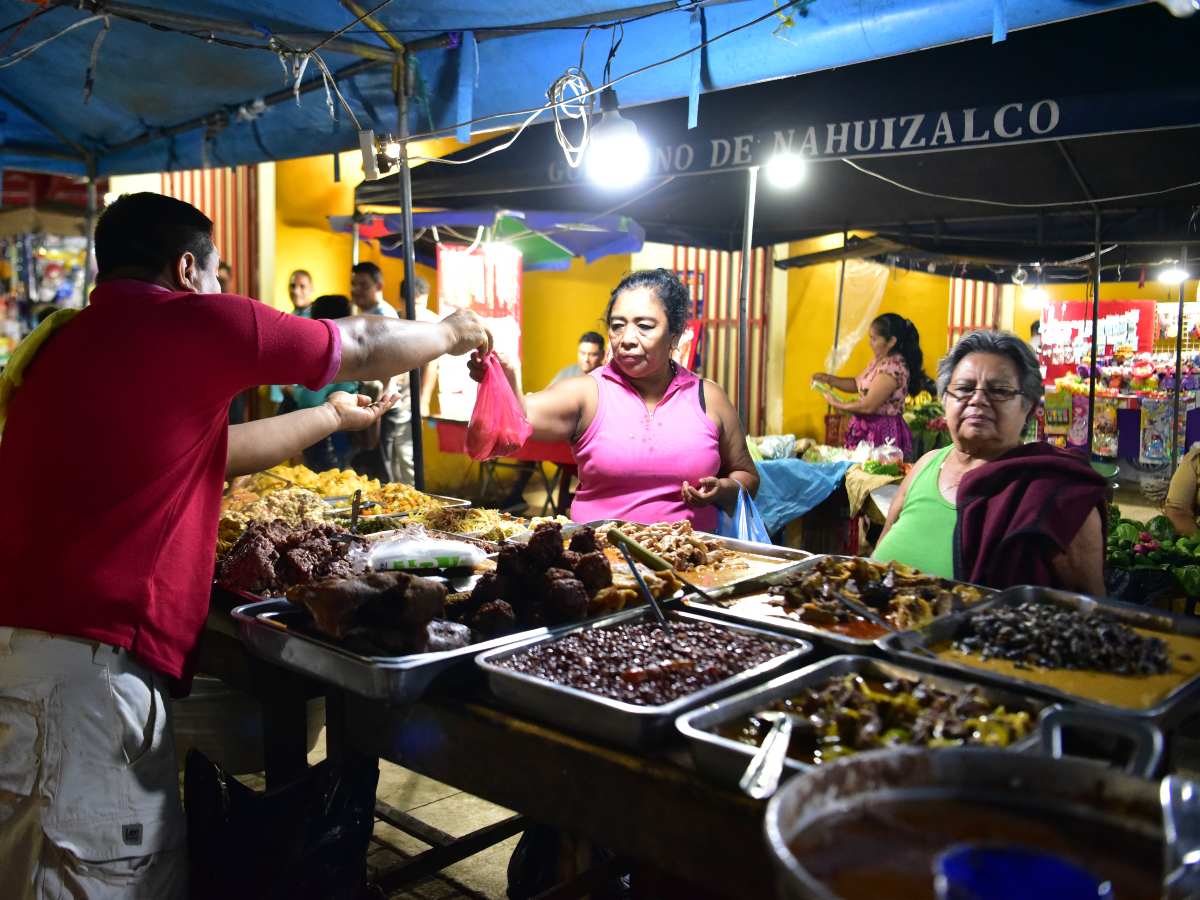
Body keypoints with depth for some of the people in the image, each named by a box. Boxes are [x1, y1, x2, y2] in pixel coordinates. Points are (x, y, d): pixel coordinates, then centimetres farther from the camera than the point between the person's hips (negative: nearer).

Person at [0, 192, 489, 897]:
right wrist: (453, 332, 25)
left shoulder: (67, 343, 18)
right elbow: (364, 347, 6)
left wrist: (329, 418, 39)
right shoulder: (192, 320, -8)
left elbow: (211, 451, 28)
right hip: (84, 670, -8)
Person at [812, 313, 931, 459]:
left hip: (883, 432, -9)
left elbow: (868, 406, -22)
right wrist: (829, 379, 8)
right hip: (867, 428, 9)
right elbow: (858, 384, 22)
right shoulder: (879, 360, 9)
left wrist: (838, 405, -8)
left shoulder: (893, 367, -21)